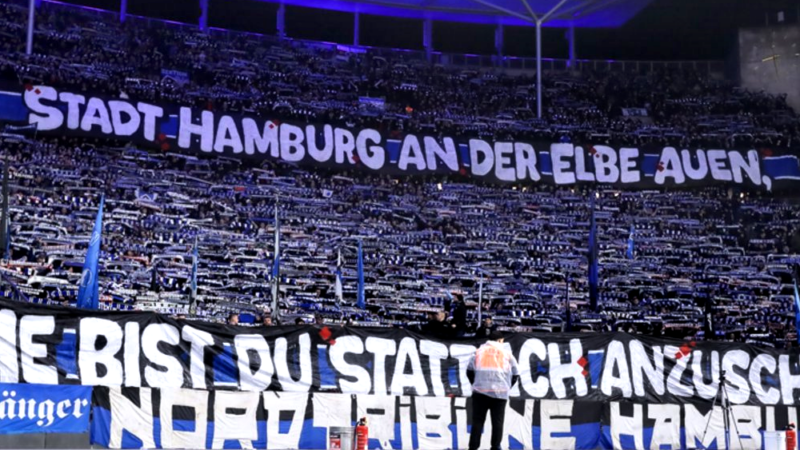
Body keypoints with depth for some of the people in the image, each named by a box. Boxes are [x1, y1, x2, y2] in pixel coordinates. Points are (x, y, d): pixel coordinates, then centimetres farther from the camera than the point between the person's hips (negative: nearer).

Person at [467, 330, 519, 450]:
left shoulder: (479, 351, 12)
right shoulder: (507, 353, 11)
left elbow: (470, 371, 12)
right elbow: (515, 375, 12)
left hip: (480, 391, 1)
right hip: (500, 393, -1)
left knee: (477, 421, 4)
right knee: (497, 422, 6)